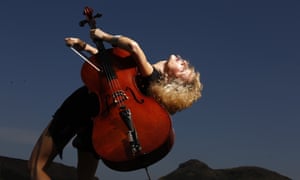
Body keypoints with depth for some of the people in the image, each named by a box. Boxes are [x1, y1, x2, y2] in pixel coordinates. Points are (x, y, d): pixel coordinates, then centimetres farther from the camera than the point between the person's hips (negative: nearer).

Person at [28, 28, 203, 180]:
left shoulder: (151, 75, -21)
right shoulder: (155, 75, 6)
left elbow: (133, 46, -40)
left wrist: (104, 36, -22)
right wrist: (85, 46, 9)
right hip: (95, 117, 9)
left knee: (37, 166, -1)